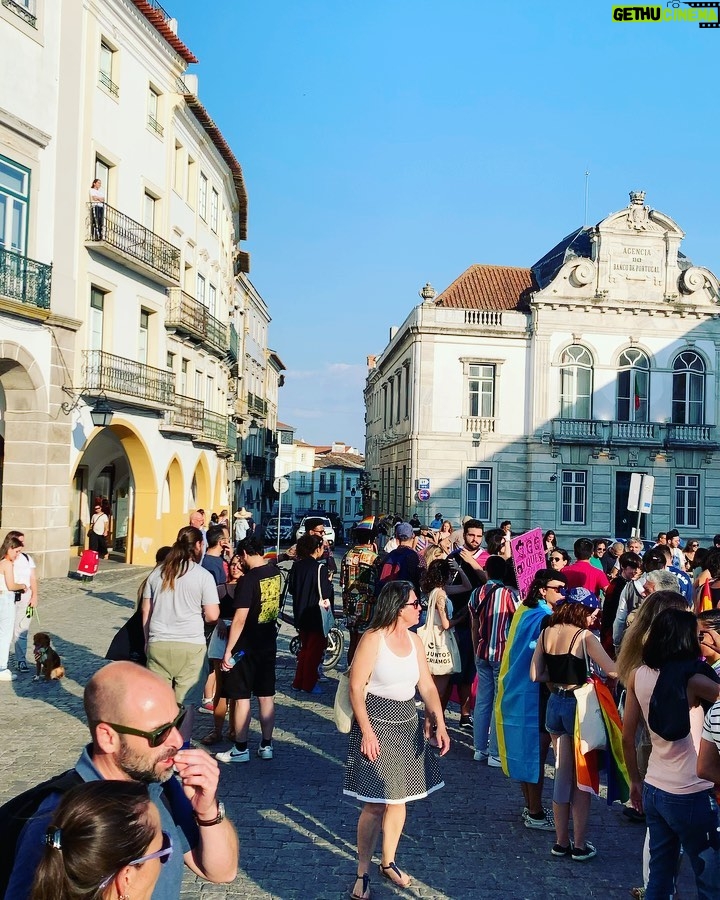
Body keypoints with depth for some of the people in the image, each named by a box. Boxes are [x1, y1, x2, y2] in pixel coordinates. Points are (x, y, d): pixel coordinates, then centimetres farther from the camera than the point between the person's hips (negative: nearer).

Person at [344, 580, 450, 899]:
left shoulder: (415, 640, 4)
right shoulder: (372, 639, -16)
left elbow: (427, 685, 5)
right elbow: (355, 687, -16)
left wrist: (439, 724, -5)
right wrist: (367, 731, -19)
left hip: (407, 724, 6)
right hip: (377, 722, -6)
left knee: (399, 798, 14)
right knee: (376, 802, -3)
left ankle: (388, 862, 33)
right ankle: (363, 872, 14)